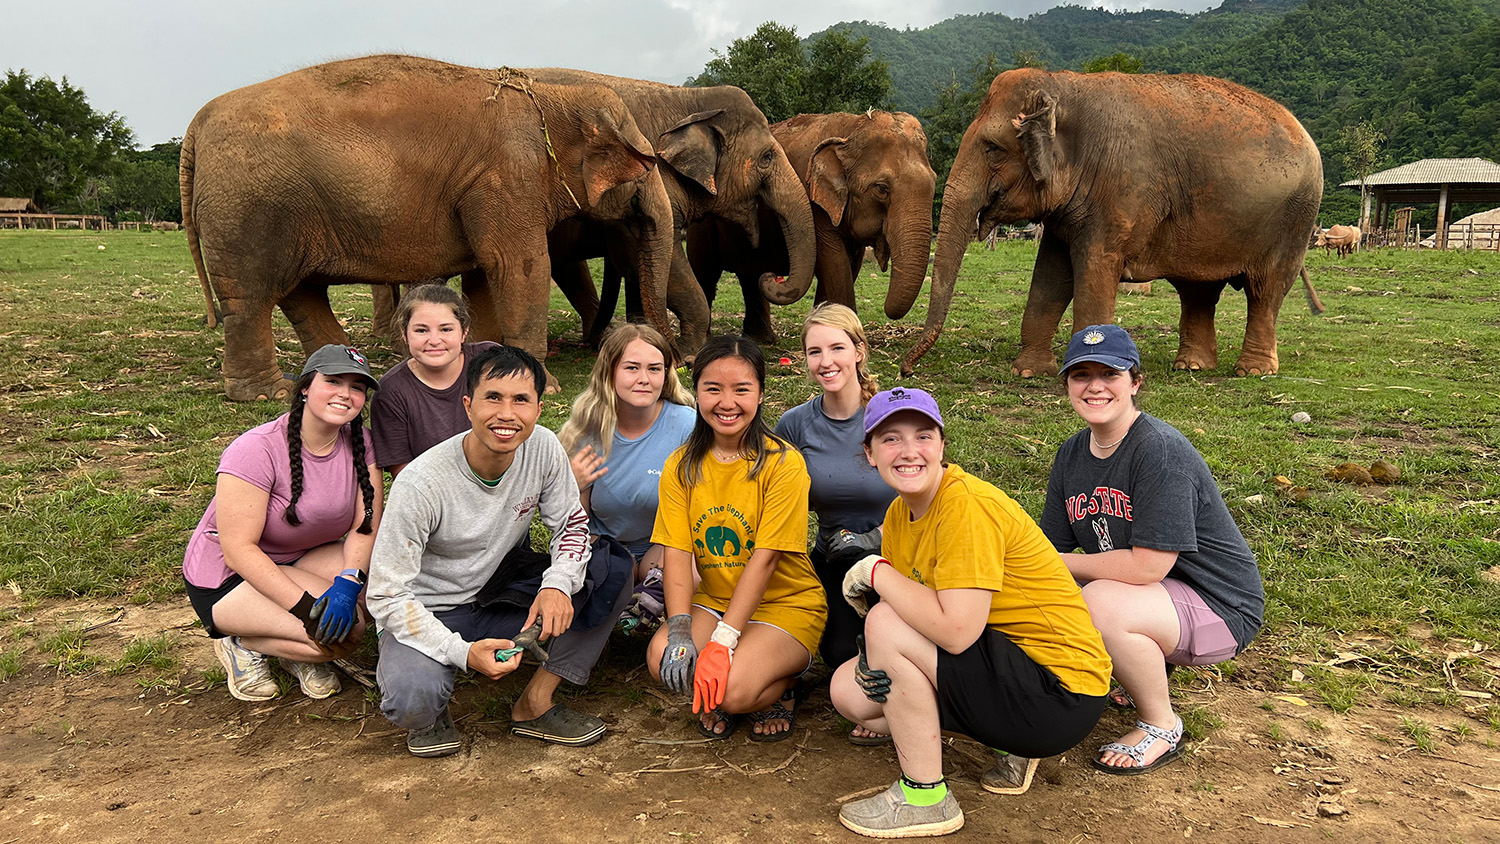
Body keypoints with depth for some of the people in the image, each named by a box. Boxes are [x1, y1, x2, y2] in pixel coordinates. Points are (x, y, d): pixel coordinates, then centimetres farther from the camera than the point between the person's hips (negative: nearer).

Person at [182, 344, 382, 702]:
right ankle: (241, 643, 0)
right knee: (345, 630, -27)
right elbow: (238, 550, -26)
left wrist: (348, 581, -31)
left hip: (304, 561, 7)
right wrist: (306, 607, -34)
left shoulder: (358, 442, -6)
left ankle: (301, 652, 2)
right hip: (228, 578, -6)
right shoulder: (256, 450, -24)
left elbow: (367, 526, -11)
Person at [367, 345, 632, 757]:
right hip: (427, 612, -4)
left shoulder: (543, 448, -14)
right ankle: (429, 714, 5)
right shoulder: (420, 484, -27)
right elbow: (387, 596, -22)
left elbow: (571, 523, 0)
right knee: (412, 698, -35)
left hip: (499, 593, 5)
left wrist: (558, 583, -22)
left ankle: (534, 704, -8)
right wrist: (462, 653, -34)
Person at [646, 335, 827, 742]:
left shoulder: (783, 462, -15)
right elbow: (677, 553, -7)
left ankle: (782, 685, 6)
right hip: (714, 600, 4)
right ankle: (714, 698, 7)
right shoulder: (681, 466, -1)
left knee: (732, 689, -28)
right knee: (662, 658, -24)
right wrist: (679, 630, -22)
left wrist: (722, 641, -25)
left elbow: (765, 558, -19)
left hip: (786, 604, -4)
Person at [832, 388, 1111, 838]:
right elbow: (919, 611, 8)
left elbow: (956, 630, -31)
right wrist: (879, 661, -14)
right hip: (1002, 667, 9)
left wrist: (876, 572, -18)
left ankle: (924, 798, -5)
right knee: (850, 690, 5)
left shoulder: (966, 504, -22)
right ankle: (1011, 745, 12)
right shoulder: (900, 513, 5)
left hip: (1059, 692, -9)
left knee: (885, 624, -22)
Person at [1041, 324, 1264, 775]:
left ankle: (1162, 727, -8)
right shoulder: (1072, 454, 2)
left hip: (1217, 608, -8)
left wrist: (1059, 564, -17)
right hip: (1147, 601, 8)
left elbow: (1147, 565, -28)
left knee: (1102, 603, -34)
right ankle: (1152, 661, 16)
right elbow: (1049, 548, 3)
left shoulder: (1162, 450, -24)